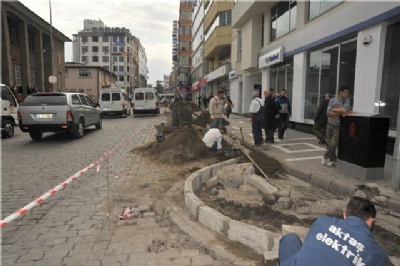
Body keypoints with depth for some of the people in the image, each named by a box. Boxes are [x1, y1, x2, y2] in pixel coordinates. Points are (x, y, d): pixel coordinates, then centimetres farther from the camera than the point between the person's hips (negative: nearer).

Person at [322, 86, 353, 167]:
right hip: (330, 124, 2)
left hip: (339, 126, -2)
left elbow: (345, 110, -19)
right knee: (329, 143, 9)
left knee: (333, 144, -8)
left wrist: (334, 109, -15)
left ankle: (326, 156, 15)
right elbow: (328, 113, -10)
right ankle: (332, 159, 25)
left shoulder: (347, 100, -2)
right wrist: (340, 112, -17)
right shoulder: (332, 100, -1)